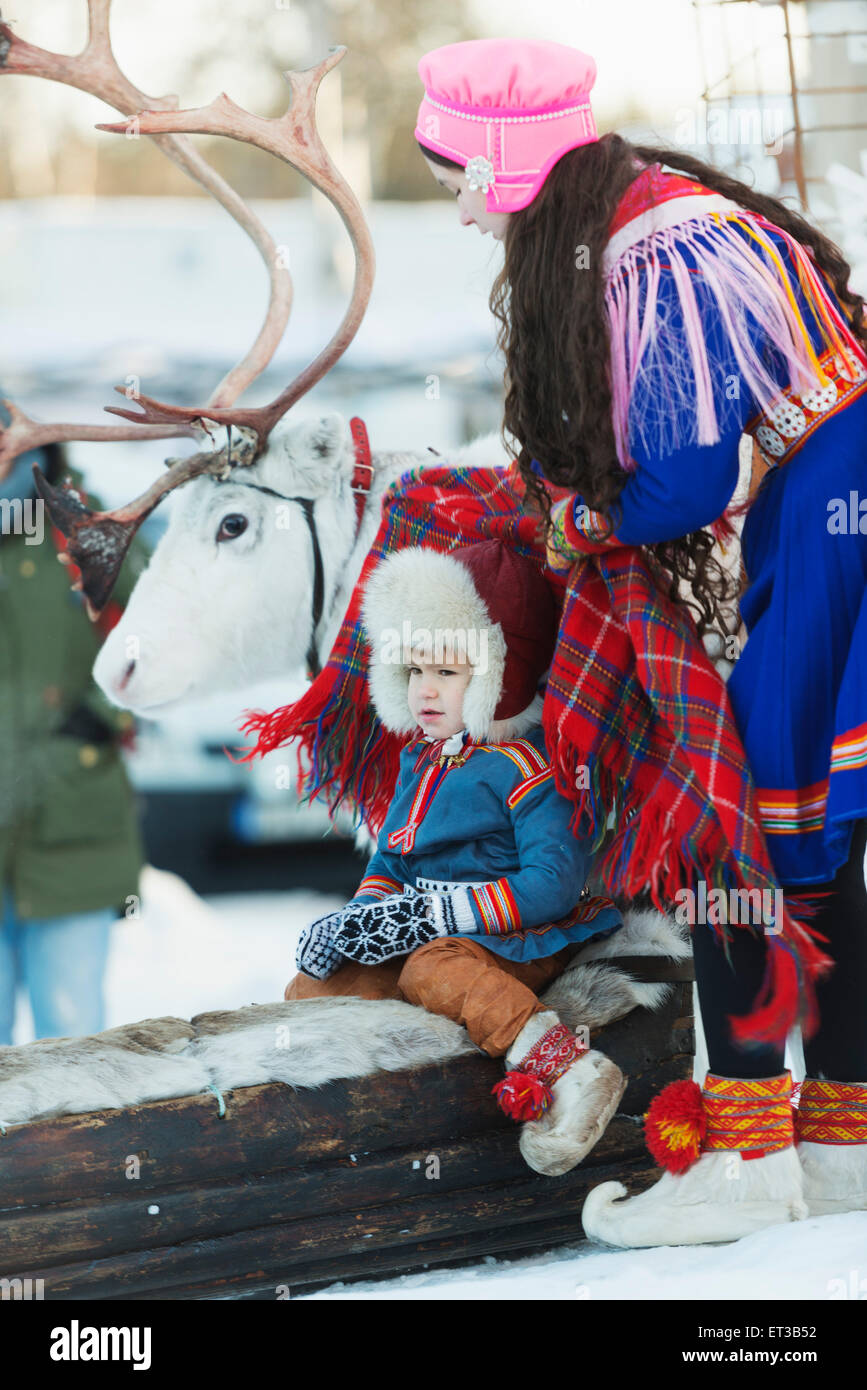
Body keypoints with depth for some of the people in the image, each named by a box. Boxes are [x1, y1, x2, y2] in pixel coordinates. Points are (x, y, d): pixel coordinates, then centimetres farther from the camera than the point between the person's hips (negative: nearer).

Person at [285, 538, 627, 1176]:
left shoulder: (527, 766, -13)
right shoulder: (421, 760, 15)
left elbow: (552, 885, -21)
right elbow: (392, 859, 22)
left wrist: (434, 912, -22)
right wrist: (367, 910, -2)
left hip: (518, 939, -9)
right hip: (426, 929, 9)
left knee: (437, 968, -39)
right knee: (313, 983, -1)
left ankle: (571, 1071, -48)